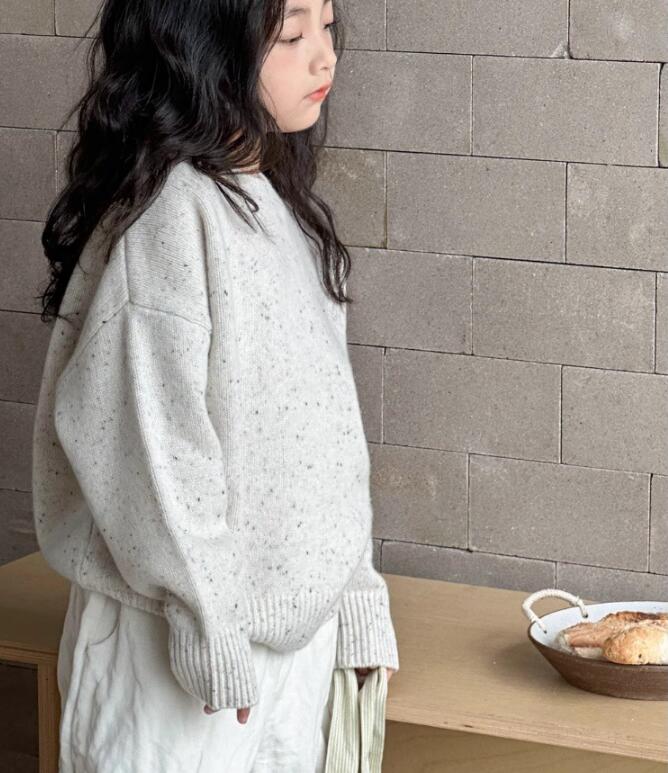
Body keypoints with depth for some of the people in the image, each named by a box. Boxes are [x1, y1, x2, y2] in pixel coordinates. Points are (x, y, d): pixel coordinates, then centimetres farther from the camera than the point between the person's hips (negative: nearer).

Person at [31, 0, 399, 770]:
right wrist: (211, 630, -16)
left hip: (298, 638, 7)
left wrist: (357, 602, 11)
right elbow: (147, 445, -19)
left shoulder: (282, 206, 9)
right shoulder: (170, 213, -17)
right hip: (183, 657, -7)